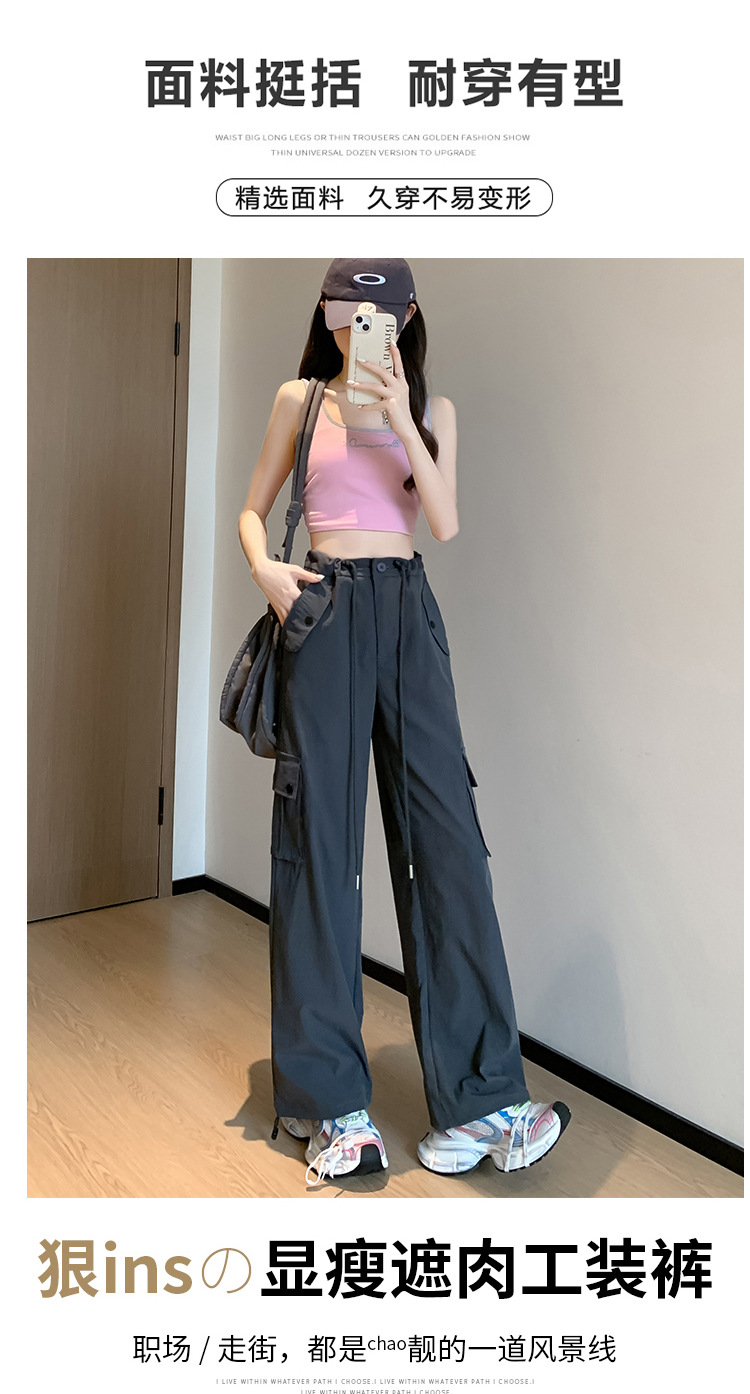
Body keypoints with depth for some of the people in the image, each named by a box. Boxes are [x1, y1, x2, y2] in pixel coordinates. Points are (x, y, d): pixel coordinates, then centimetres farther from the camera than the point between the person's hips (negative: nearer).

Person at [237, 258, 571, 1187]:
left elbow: (446, 523, 1)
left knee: (445, 832, -5)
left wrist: (401, 423, -8)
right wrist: (263, 567, -8)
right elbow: (252, 508, 13)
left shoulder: (433, 411, 14)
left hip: (407, 609, 2)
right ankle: (329, 1101, 9)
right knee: (319, 836, -3)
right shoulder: (300, 400, 11)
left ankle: (476, 1100, 4)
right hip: (324, 611, -1)